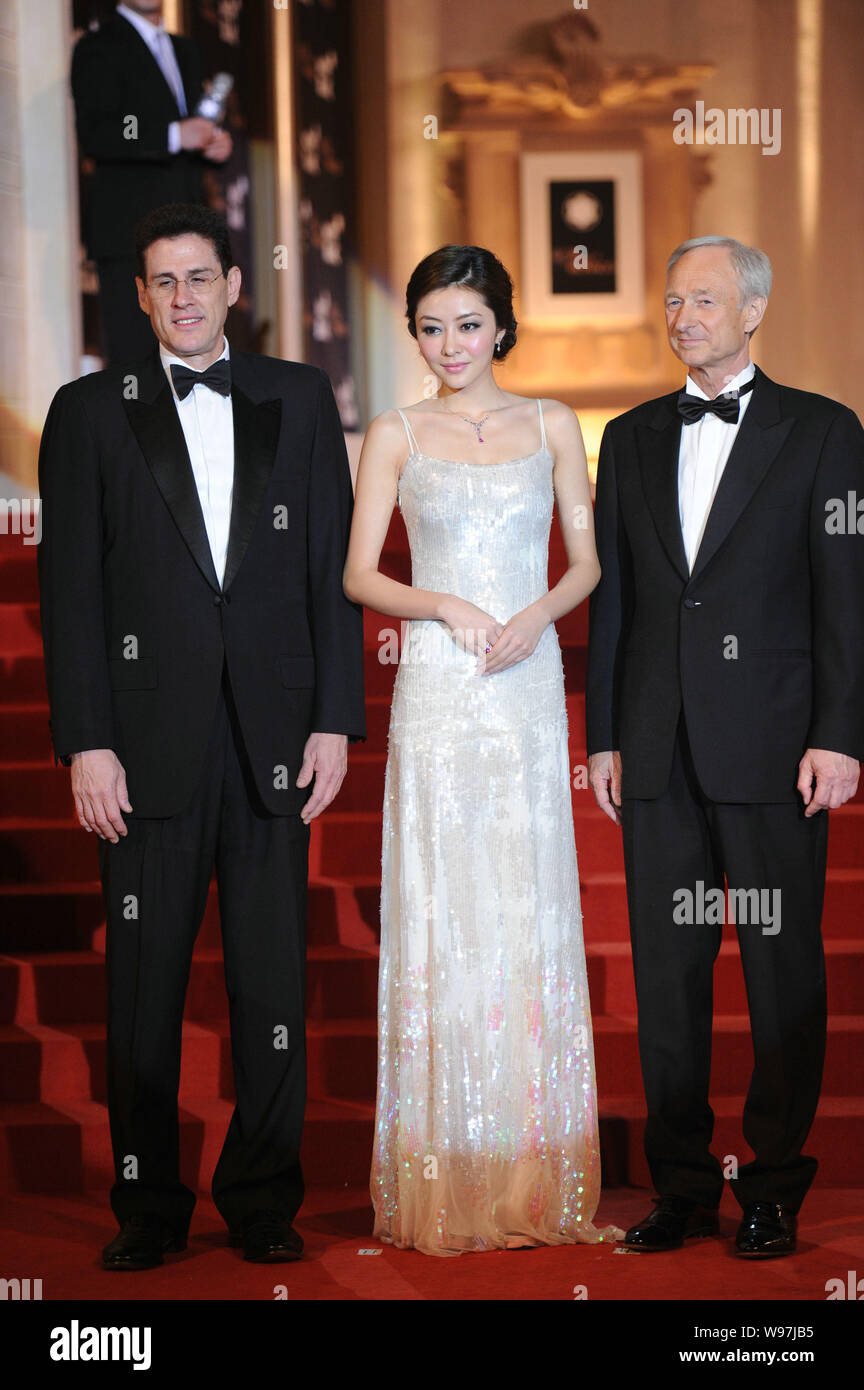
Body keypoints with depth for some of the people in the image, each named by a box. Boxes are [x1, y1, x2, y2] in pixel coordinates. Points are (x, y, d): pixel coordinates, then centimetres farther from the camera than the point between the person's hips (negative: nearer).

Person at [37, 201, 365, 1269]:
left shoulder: (299, 400, 10)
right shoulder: (90, 412, 5)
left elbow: (333, 568, 8)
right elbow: (70, 590, 1)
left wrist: (335, 719, 0)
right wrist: (85, 744, -7)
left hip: (273, 732, 1)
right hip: (148, 737, -1)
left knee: (272, 981, 5)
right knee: (144, 986, 4)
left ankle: (263, 1200, 15)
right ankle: (147, 1207, 14)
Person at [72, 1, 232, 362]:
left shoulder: (184, 51, 21)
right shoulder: (99, 47, -2)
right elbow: (92, 135, -14)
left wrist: (214, 145, 5)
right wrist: (174, 136, -21)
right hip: (129, 231, -7)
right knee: (134, 350, -10)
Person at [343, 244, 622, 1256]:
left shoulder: (552, 426, 10)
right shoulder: (395, 435, 6)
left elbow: (587, 559, 9)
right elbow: (359, 575, 2)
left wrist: (537, 613, -11)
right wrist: (447, 606, -14)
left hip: (529, 684, 1)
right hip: (436, 689, -1)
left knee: (528, 906, 1)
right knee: (439, 911, -3)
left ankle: (536, 1178, 9)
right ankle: (445, 1184, 3)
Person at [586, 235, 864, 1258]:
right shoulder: (632, 438, 13)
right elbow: (610, 597, 14)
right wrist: (604, 736, 9)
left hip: (771, 747, -4)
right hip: (659, 752, 4)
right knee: (665, 971, 6)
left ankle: (774, 1187, 12)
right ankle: (680, 1183, 16)